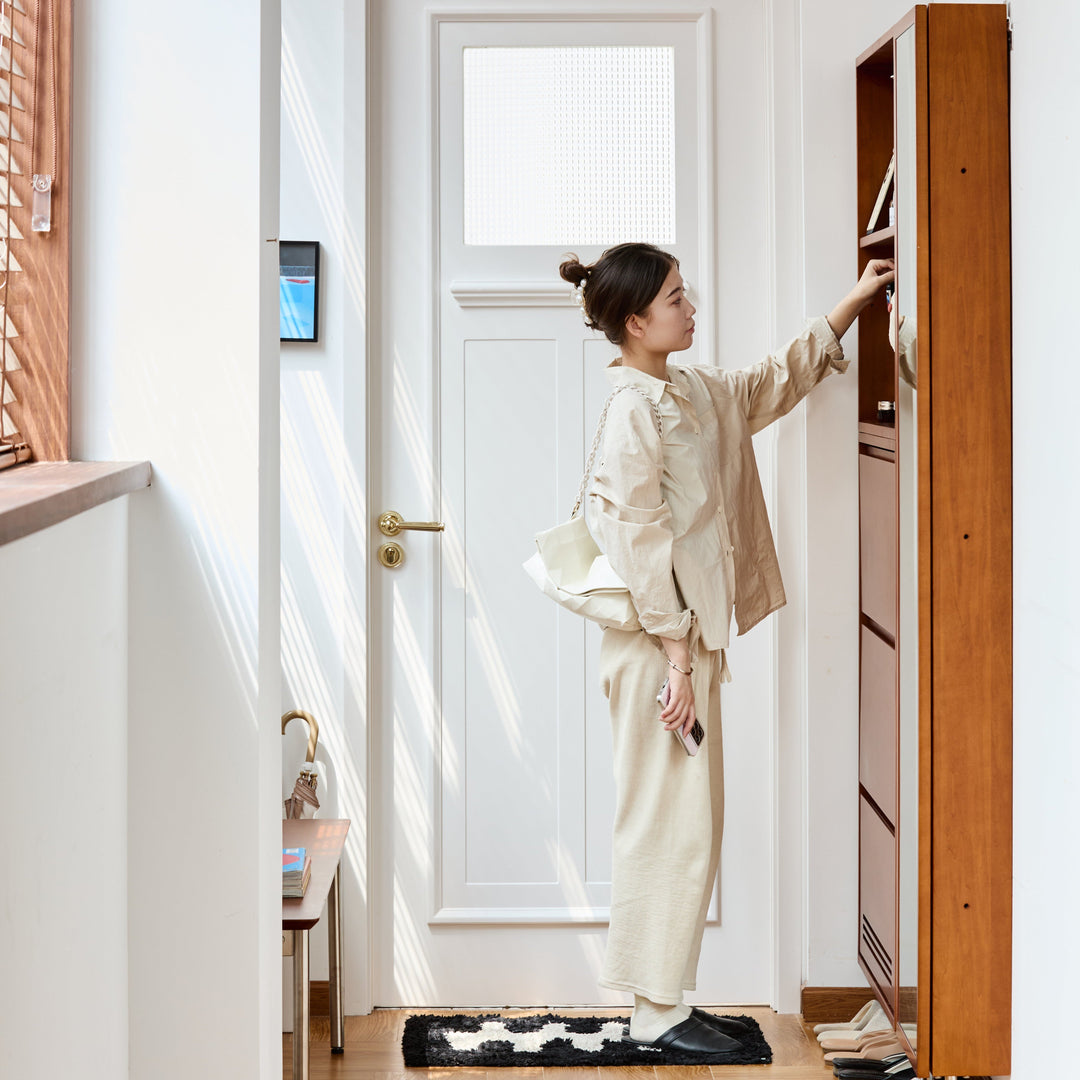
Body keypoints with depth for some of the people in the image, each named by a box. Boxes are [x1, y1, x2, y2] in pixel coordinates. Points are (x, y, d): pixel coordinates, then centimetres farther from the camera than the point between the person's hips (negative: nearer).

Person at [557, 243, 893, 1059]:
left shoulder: (693, 393, 12)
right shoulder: (633, 408, -15)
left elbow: (778, 381, 27)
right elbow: (644, 546, -19)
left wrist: (852, 303, 21)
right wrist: (676, 660, -19)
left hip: (690, 637, 10)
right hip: (659, 645, -10)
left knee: (688, 826, 13)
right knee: (671, 825, -3)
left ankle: (668, 1000, 22)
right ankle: (657, 1013, 7)